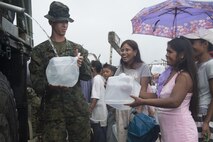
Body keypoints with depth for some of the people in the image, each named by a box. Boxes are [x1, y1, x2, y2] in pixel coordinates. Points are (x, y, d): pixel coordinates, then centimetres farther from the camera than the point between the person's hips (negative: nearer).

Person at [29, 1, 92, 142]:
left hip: (79, 107, 2)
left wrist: (81, 64, -12)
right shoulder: (39, 51, 4)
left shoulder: (77, 49, 12)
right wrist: (49, 85, -22)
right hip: (53, 109, -2)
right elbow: (36, 81, -1)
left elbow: (88, 75, 9)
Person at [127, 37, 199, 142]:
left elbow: (174, 102, -27)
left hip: (181, 131, -8)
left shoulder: (184, 76, -15)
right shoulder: (170, 74, 12)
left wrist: (143, 102, -28)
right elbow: (159, 96, 14)